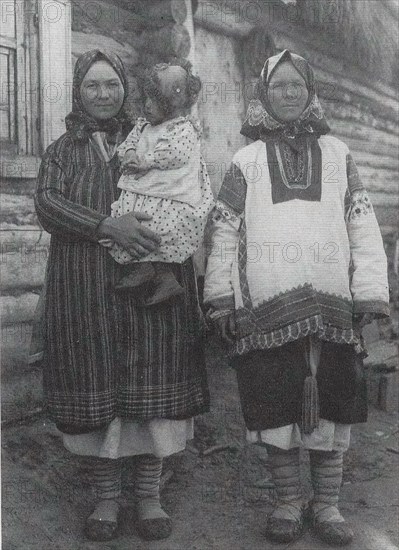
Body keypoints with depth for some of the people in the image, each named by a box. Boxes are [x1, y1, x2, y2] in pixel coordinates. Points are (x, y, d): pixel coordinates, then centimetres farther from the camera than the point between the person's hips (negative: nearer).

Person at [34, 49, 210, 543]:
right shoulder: (61, 150, 14)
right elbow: (47, 205, -3)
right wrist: (106, 226, -19)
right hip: (85, 289, 0)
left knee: (149, 386, -1)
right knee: (93, 389, 1)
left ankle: (149, 496, 13)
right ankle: (106, 497, 16)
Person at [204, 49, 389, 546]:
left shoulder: (336, 154, 12)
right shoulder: (247, 160, 10)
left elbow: (363, 226, 7)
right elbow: (224, 231, 6)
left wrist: (369, 294, -2)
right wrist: (221, 299, -1)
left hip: (332, 304, 1)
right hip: (267, 308, -1)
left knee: (332, 406, 6)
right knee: (276, 406, 5)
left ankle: (327, 504, 22)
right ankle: (287, 501, 23)